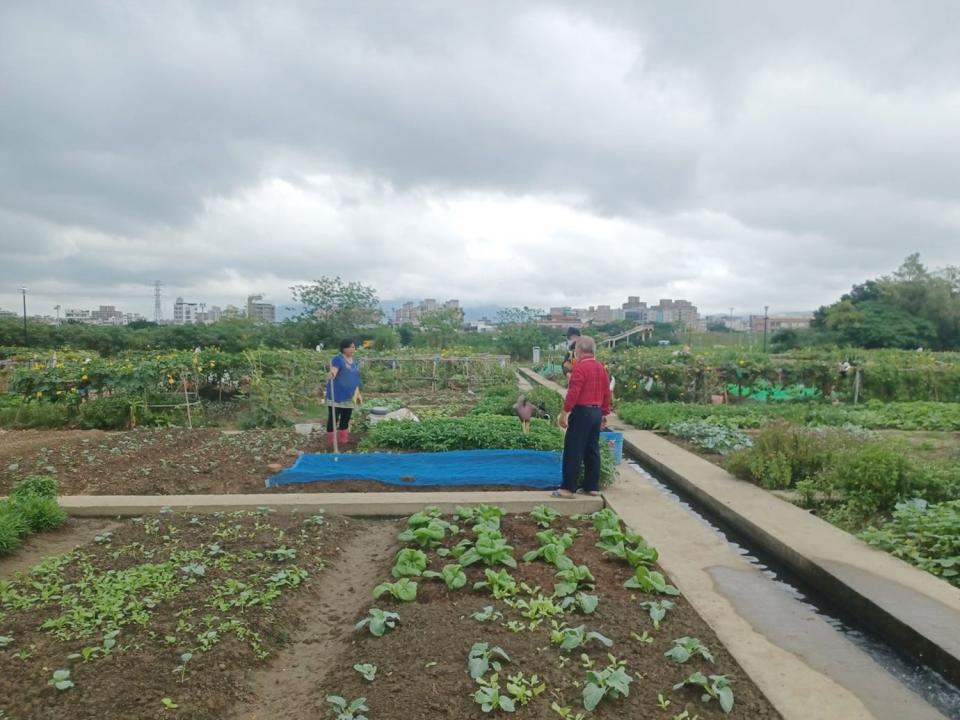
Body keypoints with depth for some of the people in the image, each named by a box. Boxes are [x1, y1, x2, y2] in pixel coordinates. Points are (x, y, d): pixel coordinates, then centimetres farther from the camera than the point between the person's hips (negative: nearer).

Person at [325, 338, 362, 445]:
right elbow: (333, 371, -27)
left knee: (346, 419, 14)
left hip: (349, 396, 7)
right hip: (336, 395, -7)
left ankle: (343, 439, 25)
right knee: (333, 418, -1)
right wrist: (330, 375, -50)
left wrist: (356, 394, 10)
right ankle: (331, 441, 8)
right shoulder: (338, 359, -10)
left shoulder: (356, 362, 12)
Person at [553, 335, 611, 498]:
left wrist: (564, 413, -15)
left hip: (581, 412, -8)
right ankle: (592, 487, 17)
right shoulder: (601, 367, 11)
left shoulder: (580, 367, -13)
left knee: (573, 451, -4)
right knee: (592, 451, 13)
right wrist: (605, 413, 21)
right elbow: (606, 392, 15)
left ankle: (568, 488, -2)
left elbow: (573, 392, -19)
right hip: (596, 412, 8)